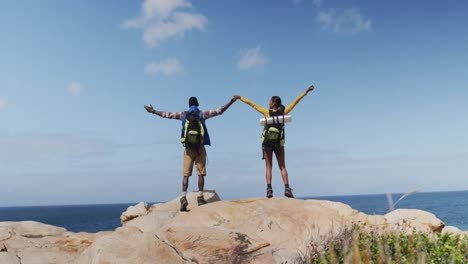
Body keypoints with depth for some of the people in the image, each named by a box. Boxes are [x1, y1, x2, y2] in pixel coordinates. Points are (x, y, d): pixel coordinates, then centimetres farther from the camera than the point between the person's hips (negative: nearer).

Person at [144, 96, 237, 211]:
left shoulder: (183, 115, 8)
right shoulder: (202, 114, 4)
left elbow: (167, 114, 15)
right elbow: (219, 110, 2)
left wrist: (153, 111, 27)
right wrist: (231, 102, 6)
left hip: (188, 149, 1)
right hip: (200, 148, -1)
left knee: (186, 174, 1)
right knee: (201, 174, 4)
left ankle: (184, 198, -10)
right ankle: (200, 197, 3)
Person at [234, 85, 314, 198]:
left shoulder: (267, 112, -6)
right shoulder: (283, 111, -3)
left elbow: (251, 104, 1)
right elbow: (296, 101, 2)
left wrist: (240, 97, 11)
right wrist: (306, 91, 8)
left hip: (267, 142, -1)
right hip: (279, 143, 1)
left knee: (268, 167, 3)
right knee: (282, 167, 7)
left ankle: (269, 189, -10)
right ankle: (287, 188, -7)